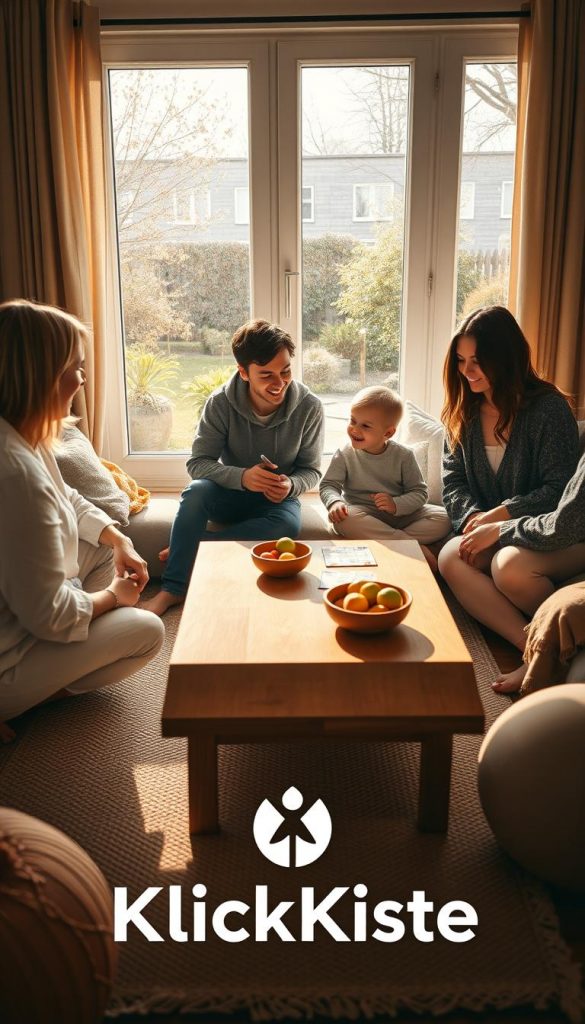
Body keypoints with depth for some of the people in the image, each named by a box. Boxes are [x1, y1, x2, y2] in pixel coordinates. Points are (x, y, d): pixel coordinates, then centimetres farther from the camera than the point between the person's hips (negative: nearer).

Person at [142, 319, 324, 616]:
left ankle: (191, 547, -20)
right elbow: (197, 463, -17)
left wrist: (290, 485, -28)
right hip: (230, 493, 0)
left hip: (277, 500, 0)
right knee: (197, 491, -34)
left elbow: (311, 470, -3)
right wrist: (242, 477, -36)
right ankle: (172, 589, -25)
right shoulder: (221, 404, -16)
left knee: (288, 525, -35)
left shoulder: (309, 407, -14)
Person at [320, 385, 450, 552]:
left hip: (400, 515, 1)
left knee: (443, 518, -18)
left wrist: (396, 505, -21)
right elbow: (328, 485, -3)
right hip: (362, 514, -1)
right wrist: (335, 502, -27)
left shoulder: (403, 456, -2)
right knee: (343, 520, -36)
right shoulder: (345, 455, -1)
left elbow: (419, 491, -1)